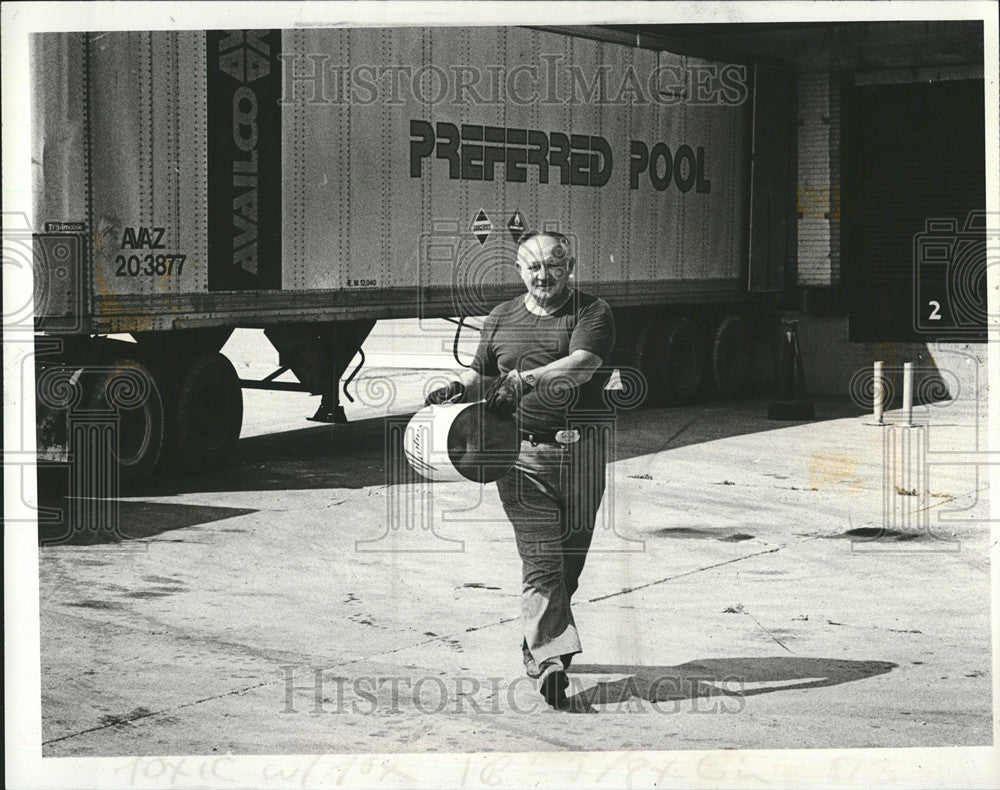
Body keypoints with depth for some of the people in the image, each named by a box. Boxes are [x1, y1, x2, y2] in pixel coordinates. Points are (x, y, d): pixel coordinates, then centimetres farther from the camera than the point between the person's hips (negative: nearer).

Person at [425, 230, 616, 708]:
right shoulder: (501, 319, 14)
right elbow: (481, 374, 24)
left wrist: (527, 378, -30)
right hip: (521, 450, 1)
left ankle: (538, 642, 28)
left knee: (570, 556, 9)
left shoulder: (592, 313, 1)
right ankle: (551, 658, -16)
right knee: (540, 559, -10)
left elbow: (582, 363, -17)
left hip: (581, 449, 0)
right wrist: (458, 388, 2)